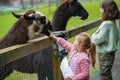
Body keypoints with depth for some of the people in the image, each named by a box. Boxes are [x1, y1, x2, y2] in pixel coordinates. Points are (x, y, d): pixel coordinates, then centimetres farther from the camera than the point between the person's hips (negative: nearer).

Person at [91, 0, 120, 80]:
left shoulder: (106, 24, -24)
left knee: (104, 74, 4)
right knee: (107, 73, 23)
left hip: (105, 54, -9)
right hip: (110, 52, 9)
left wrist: (93, 36, -5)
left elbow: (99, 39, -23)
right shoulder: (113, 22, 3)